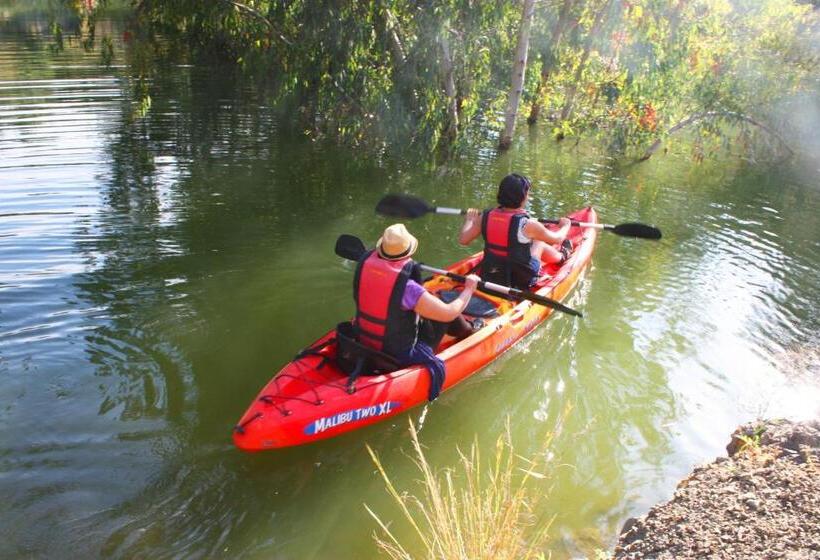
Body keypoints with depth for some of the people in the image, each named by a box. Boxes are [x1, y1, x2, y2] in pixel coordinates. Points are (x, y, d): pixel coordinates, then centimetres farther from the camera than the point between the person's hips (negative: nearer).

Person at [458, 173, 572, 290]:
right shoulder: (528, 225, -22)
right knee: (539, 244, 18)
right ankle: (562, 255, 50)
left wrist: (469, 220, 15)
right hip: (521, 281, -4)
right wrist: (565, 226, 18)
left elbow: (463, 239, -5)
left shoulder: (485, 217, -12)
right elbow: (558, 239, -5)